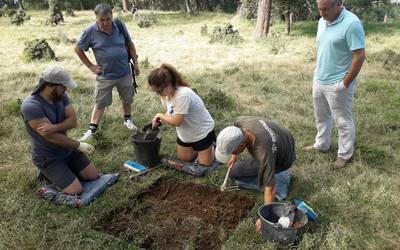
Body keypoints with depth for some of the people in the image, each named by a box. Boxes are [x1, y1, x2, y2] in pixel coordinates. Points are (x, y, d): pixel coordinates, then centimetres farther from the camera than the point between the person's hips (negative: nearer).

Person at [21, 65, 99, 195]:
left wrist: (53, 127, -33)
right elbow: (52, 137, -27)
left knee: (94, 176, 3)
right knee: (76, 191, -13)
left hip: (68, 150, 7)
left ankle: (65, 170, 23)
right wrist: (80, 146, -18)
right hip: (48, 158, -6)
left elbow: (73, 121, -13)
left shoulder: (62, 96, -5)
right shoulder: (30, 106, -27)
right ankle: (47, 172, 10)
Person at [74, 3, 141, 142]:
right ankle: (91, 130, 14)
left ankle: (128, 120, 40)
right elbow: (77, 49, -2)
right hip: (105, 76, -2)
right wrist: (90, 66, -4)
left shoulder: (120, 26, -7)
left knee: (127, 99, 17)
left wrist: (135, 63, 5)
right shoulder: (90, 32, -13)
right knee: (100, 103, 4)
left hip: (125, 73, 2)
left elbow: (130, 44, 6)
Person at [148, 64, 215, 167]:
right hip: (185, 134, 7)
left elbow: (176, 121, -34)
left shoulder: (183, 95, -38)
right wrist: (158, 122, -19)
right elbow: (170, 114, 0)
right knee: (184, 158, 15)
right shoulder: (165, 93, -11)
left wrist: (159, 115, -20)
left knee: (204, 163, 4)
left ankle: (211, 144, 31)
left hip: (203, 132, -7)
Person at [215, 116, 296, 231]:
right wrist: (234, 155, 6)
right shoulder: (239, 122, -26)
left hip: (283, 159, -6)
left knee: (234, 171, -5)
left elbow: (269, 187, -37)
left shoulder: (264, 153, -43)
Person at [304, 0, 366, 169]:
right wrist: (318, 74, 13)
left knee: (343, 121, 8)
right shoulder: (322, 21, 4)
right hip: (318, 80, 8)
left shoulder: (351, 23, -20)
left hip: (337, 84, -8)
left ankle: (345, 155, 24)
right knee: (321, 117, 22)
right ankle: (322, 145, 41)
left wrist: (345, 83, -16)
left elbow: (359, 56, -20)